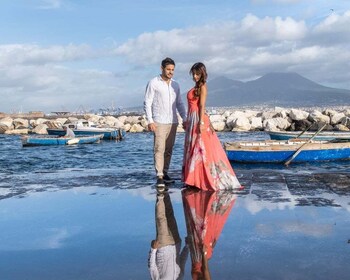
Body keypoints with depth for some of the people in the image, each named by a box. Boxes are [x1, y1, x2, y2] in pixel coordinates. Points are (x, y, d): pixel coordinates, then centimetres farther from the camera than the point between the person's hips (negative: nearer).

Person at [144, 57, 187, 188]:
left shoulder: (175, 85, 14)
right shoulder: (153, 83, -2)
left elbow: (179, 103, 19)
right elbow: (147, 103, -4)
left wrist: (184, 119, 8)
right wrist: (150, 121, -13)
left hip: (173, 122, 5)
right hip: (159, 122, -5)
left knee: (169, 150, 7)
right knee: (159, 149, -10)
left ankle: (165, 173, 16)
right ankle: (159, 177, -10)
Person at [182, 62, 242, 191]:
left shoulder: (202, 87, -7)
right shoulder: (196, 87, 16)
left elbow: (202, 106, -15)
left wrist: (201, 123, -20)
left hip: (199, 119, -9)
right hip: (192, 120, 9)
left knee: (201, 149, -6)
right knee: (192, 150, 10)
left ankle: (205, 180, -2)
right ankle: (194, 180, 15)